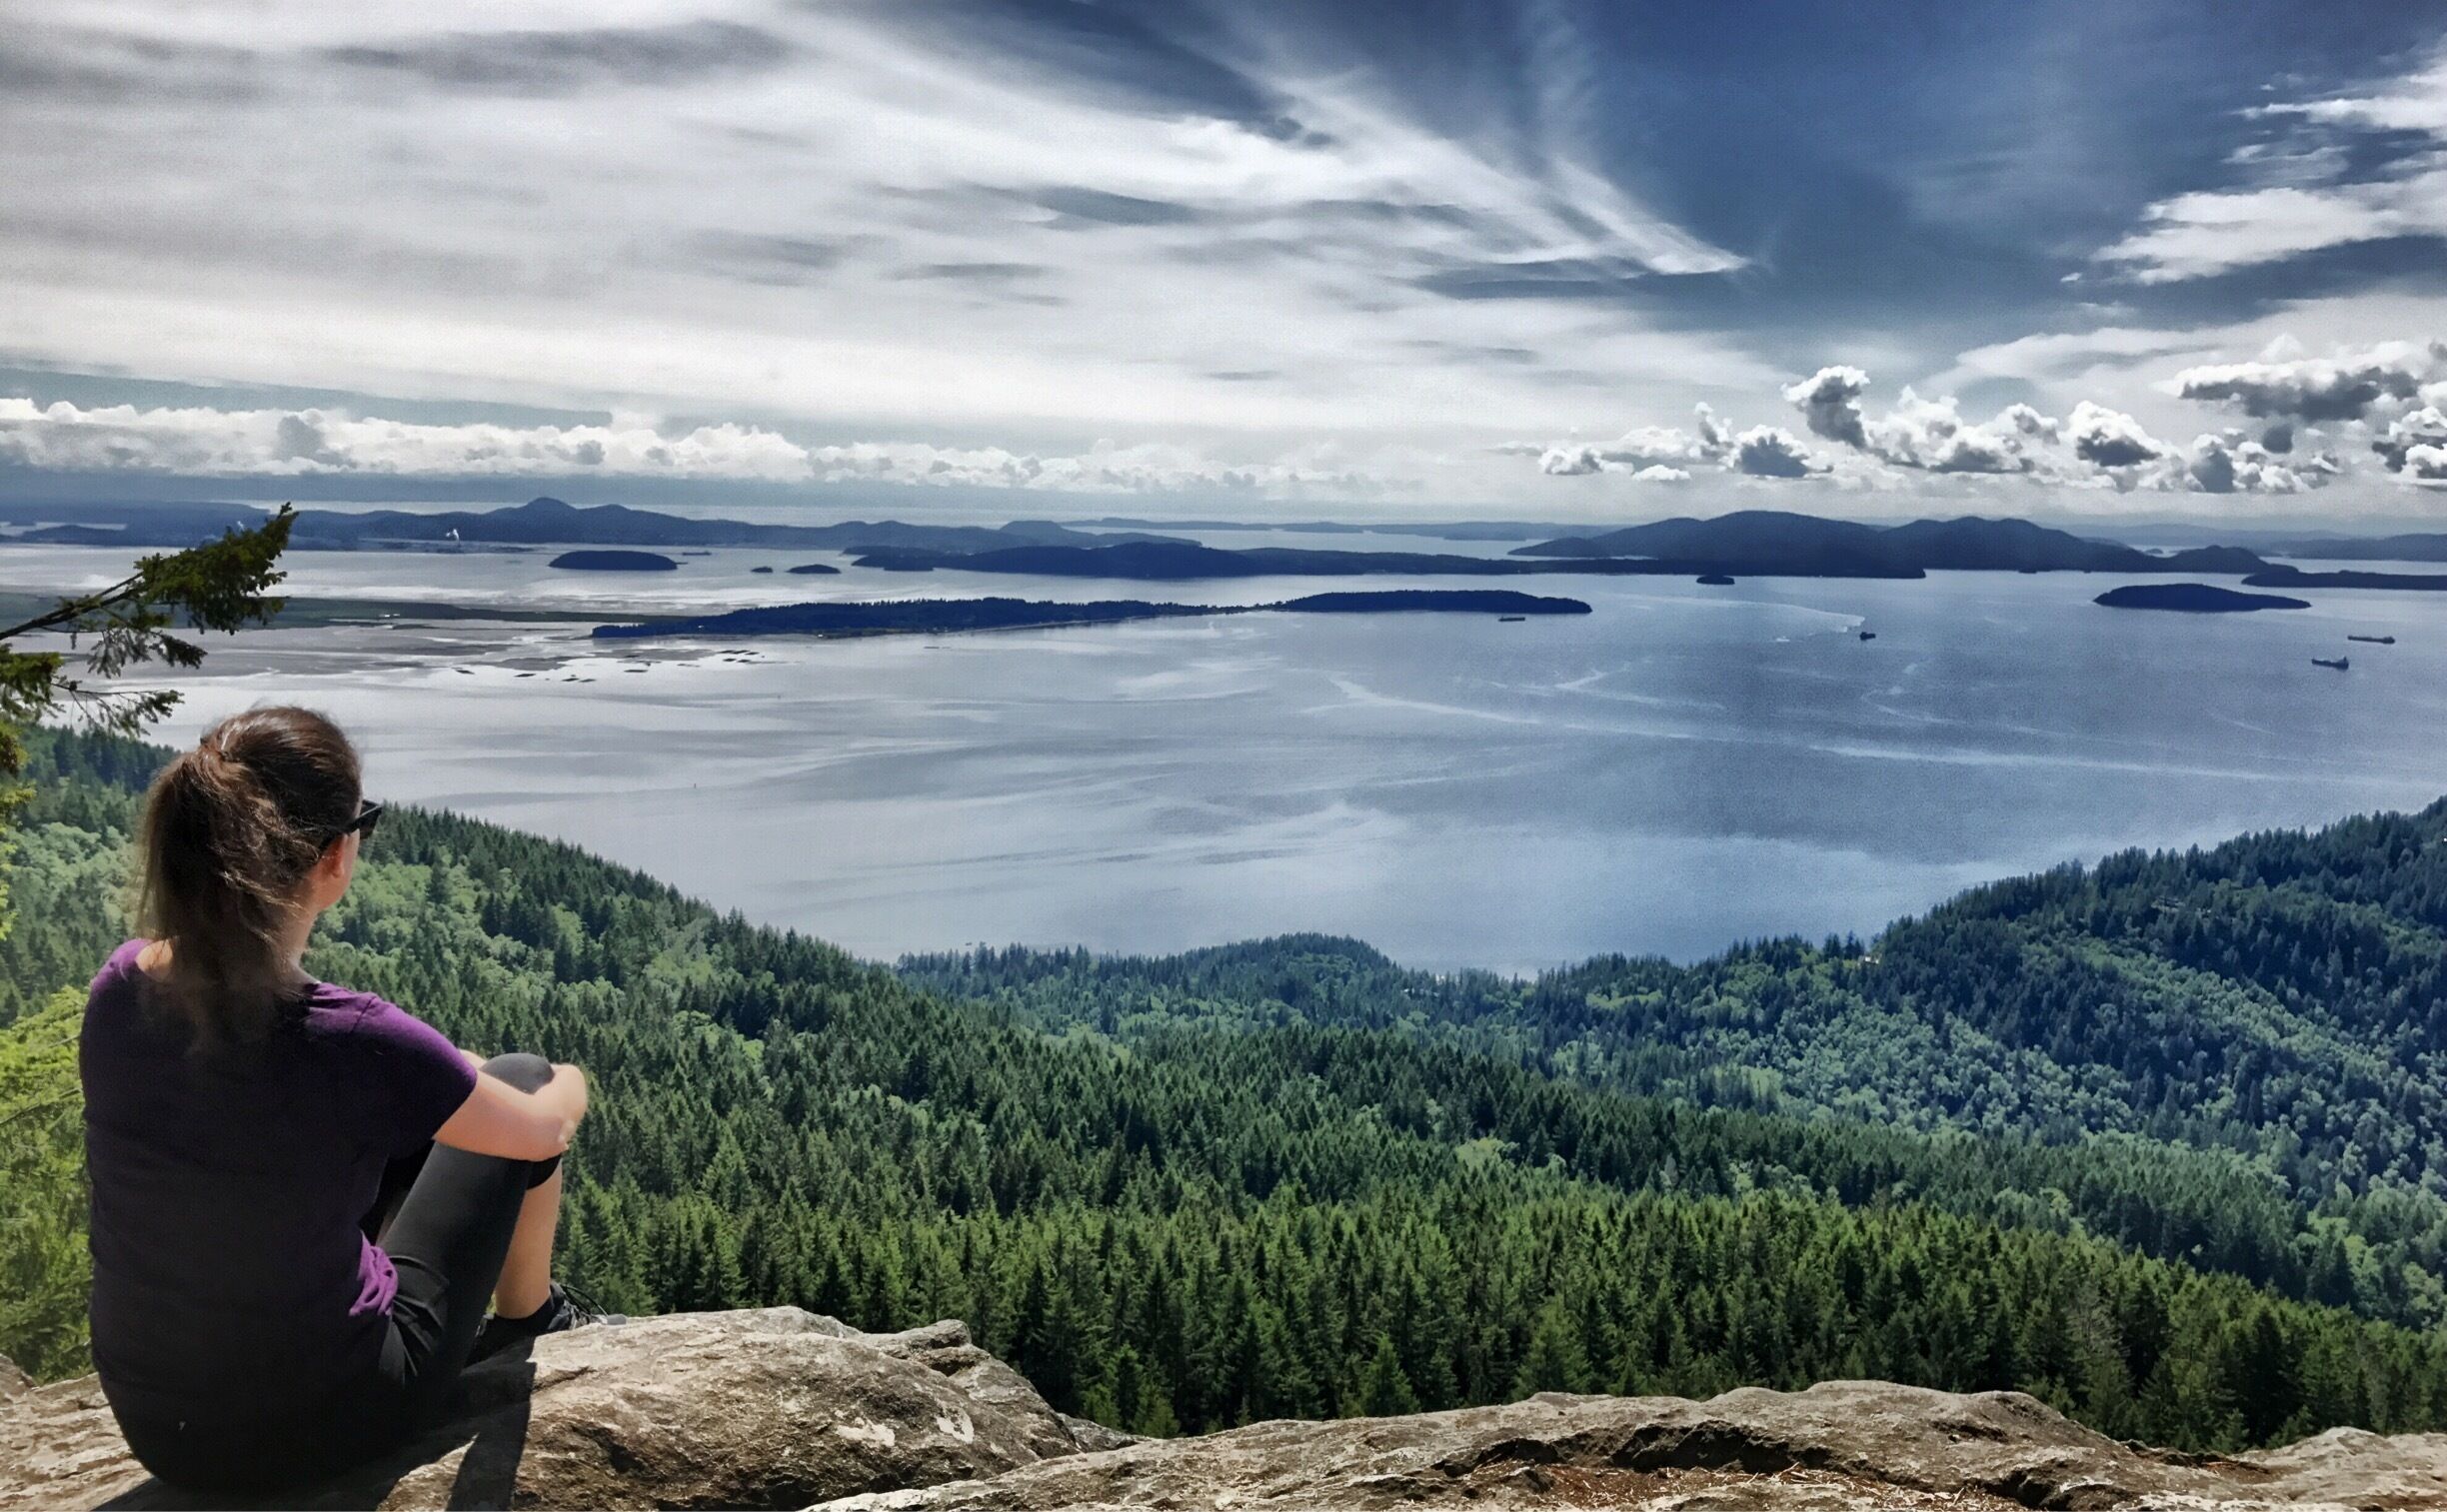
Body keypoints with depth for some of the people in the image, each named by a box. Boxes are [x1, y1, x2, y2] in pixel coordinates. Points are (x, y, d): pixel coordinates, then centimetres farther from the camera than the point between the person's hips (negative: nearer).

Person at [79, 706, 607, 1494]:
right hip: (324, 1420, -5)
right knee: (522, 1081, 10)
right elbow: (542, 1132, -10)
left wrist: (443, 1070, 22)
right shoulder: (352, 1041, -29)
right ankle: (526, 1316, 35)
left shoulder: (119, 986, -12)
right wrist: (566, 1087, 14)